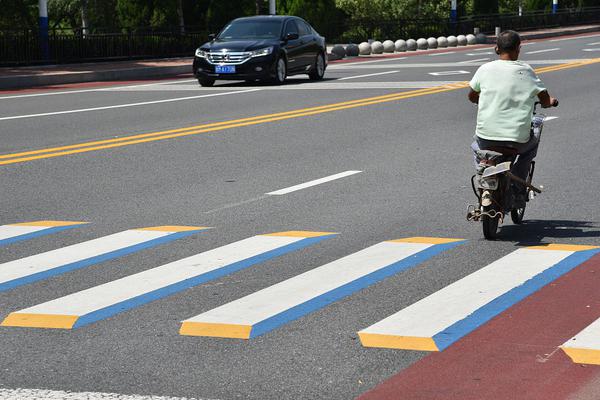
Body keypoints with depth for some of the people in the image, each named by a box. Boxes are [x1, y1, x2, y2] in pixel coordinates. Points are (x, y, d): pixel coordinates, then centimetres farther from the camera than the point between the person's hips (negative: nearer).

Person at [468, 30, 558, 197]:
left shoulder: (485, 69, 0)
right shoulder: (526, 71, -3)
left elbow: (472, 97, 14)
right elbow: (545, 100, 3)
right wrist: (551, 102, 27)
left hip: (486, 138, 1)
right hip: (517, 140, -1)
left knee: (477, 145, 36)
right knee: (532, 144, 33)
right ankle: (518, 187, 22)